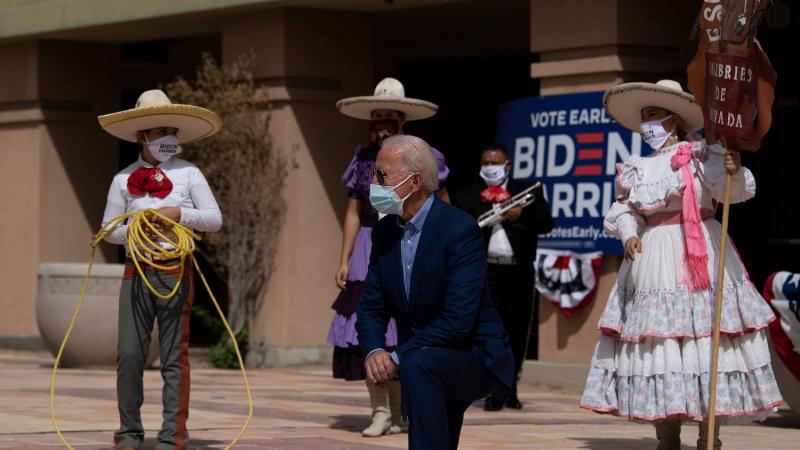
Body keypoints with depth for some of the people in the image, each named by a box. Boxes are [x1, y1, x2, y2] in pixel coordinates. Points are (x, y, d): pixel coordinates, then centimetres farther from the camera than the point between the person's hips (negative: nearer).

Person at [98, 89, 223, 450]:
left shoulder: (189, 174, 5)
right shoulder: (124, 180, 7)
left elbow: (215, 219, 0)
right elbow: (109, 230, 9)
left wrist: (179, 213, -14)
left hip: (175, 272, -1)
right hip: (137, 272, 1)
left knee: (174, 356, 0)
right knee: (129, 353, -3)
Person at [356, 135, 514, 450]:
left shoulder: (460, 229, -21)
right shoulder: (385, 231, 2)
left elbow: (458, 319, -28)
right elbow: (371, 306, 2)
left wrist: (397, 358, -28)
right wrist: (374, 351, -20)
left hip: (477, 358, -8)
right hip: (427, 359, 8)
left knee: (417, 364, -35)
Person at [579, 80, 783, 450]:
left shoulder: (701, 155, 0)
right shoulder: (637, 168, 16)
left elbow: (732, 191, -13)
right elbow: (622, 211, 13)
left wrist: (735, 172, -36)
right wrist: (629, 235, -8)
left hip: (699, 254, -5)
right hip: (653, 259, 5)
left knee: (706, 339, -8)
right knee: (657, 342, 2)